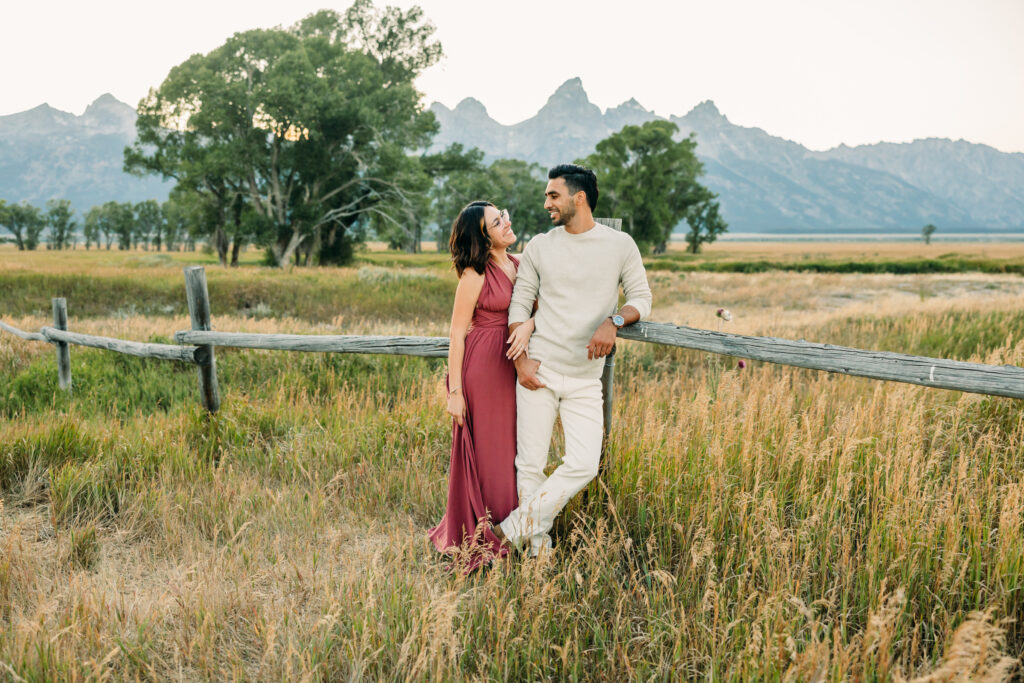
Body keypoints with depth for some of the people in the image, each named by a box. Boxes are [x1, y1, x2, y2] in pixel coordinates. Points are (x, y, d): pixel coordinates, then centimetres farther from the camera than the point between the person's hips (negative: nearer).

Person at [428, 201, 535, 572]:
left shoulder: (520, 265, 10)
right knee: (482, 450, 3)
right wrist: (455, 391, -12)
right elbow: (457, 335, -10)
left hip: (515, 365, 6)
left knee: (511, 447, 13)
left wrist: (529, 323, -21)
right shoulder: (474, 274, -10)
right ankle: (477, 539, 18)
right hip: (482, 364, -6)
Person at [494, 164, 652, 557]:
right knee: (530, 464, 1)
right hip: (539, 372, 1)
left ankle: (515, 528, 4)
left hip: (585, 379, 0)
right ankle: (538, 548, 15)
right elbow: (520, 304, 8)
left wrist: (614, 321, -16)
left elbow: (641, 297, 5)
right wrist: (521, 360, -3)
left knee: (583, 466, -10)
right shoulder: (539, 246, 6)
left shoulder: (620, 245, 3)